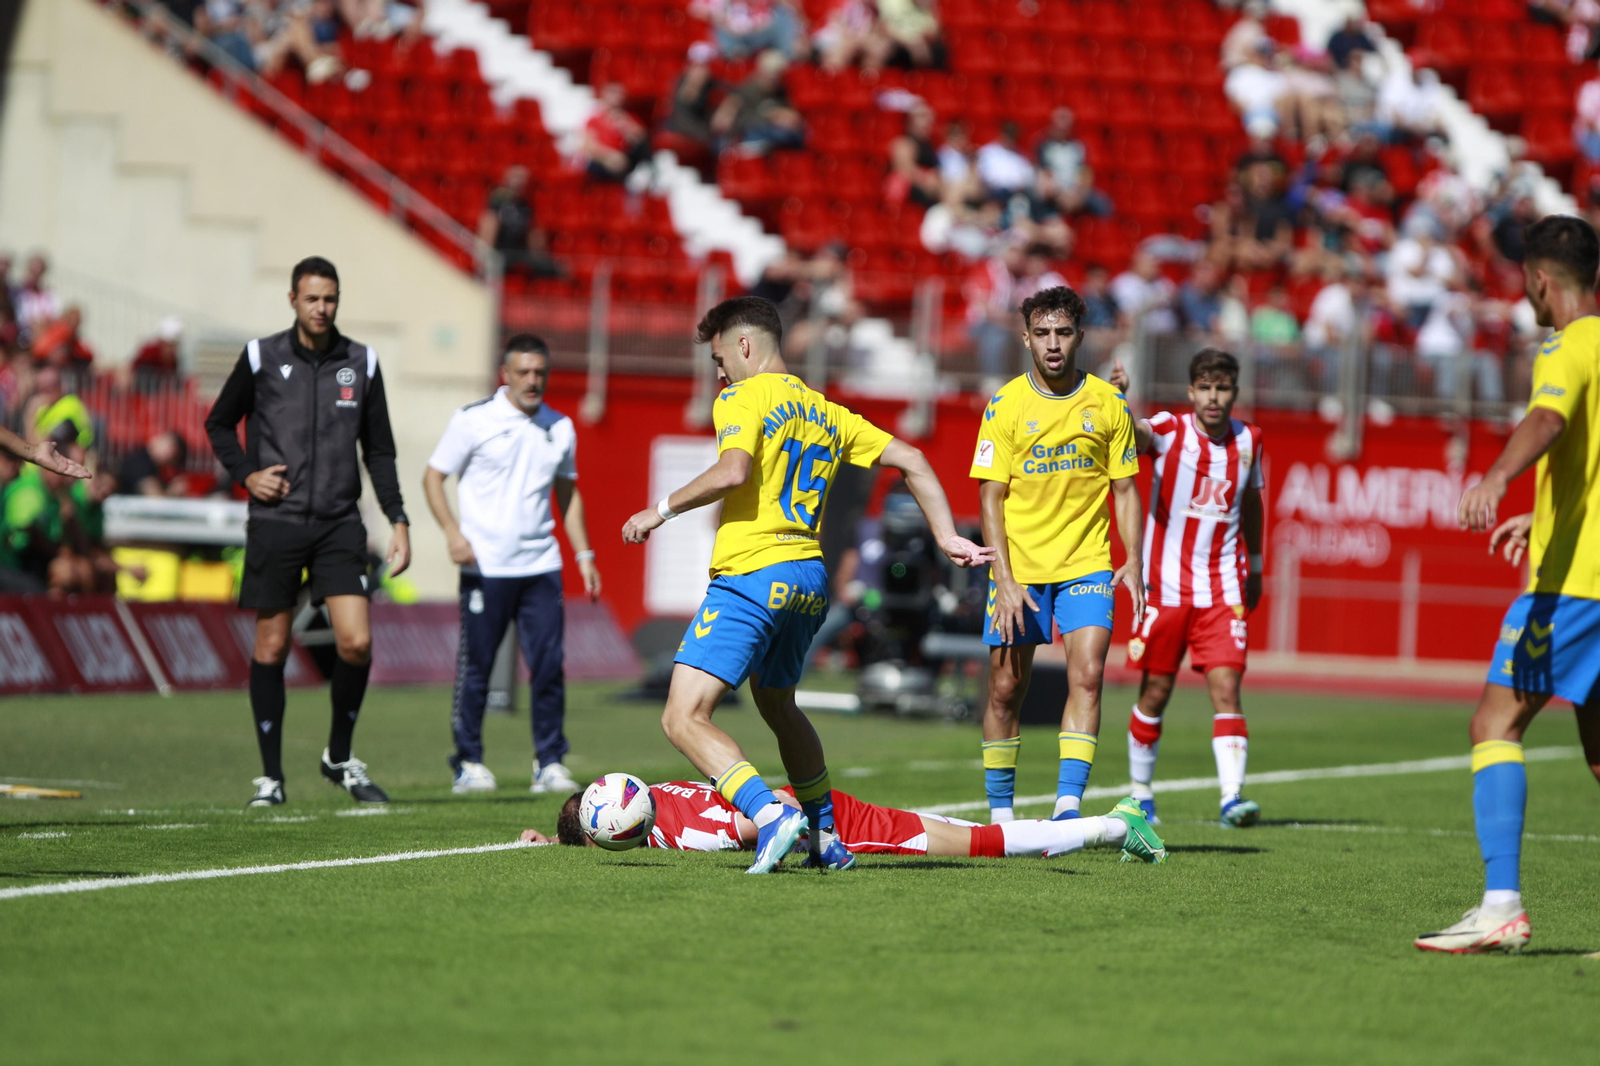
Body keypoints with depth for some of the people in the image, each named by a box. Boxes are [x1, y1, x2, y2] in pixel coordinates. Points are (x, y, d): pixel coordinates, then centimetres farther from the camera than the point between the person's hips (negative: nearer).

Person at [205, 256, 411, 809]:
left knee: (356, 643, -10)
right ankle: (270, 774, 10)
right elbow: (219, 424, 13)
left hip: (339, 524, 1)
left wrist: (398, 521, 5)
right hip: (275, 521, -1)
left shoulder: (361, 363, 6)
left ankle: (339, 758, 10)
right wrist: (246, 474, -3)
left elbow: (379, 451, 12)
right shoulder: (261, 357, 1)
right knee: (271, 647, 0)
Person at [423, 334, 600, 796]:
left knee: (549, 666, -2)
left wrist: (584, 554, 14)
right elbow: (432, 476, 2)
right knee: (476, 667, 0)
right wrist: (453, 533, -13)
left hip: (540, 566, 3)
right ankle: (468, 764, 11)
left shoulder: (560, 428, 11)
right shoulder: (474, 420, -2)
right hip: (485, 567, -3)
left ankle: (550, 764, 6)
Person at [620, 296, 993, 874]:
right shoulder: (826, 413, 20)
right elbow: (911, 461, 18)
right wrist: (946, 537, 19)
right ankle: (826, 840, 33)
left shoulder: (744, 398, -3)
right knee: (777, 703, 29)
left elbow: (733, 472, -21)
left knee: (684, 719, -11)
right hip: (809, 577, 8)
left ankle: (771, 815, -29)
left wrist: (662, 509, -9)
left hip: (751, 575, -8)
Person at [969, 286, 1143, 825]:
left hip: (1086, 566, 1)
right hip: (1019, 568, 0)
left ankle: (1068, 805, -17)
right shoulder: (1005, 406, -2)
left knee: (1086, 675, -16)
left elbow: (1125, 490, 8)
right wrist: (1004, 580, -12)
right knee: (1006, 688, 2)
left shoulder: (1109, 404, 2)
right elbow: (991, 497, -3)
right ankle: (999, 811, 16)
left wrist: (1133, 562, -5)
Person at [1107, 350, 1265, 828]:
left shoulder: (1249, 439, 4)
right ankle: (1140, 793, 22)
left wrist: (1254, 567, 27)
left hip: (1223, 588, 2)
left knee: (1226, 687, -12)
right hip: (1165, 586, -2)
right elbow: (1133, 432, -31)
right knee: (1155, 694, 5)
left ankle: (1232, 797, -17)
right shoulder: (1169, 430, -8)